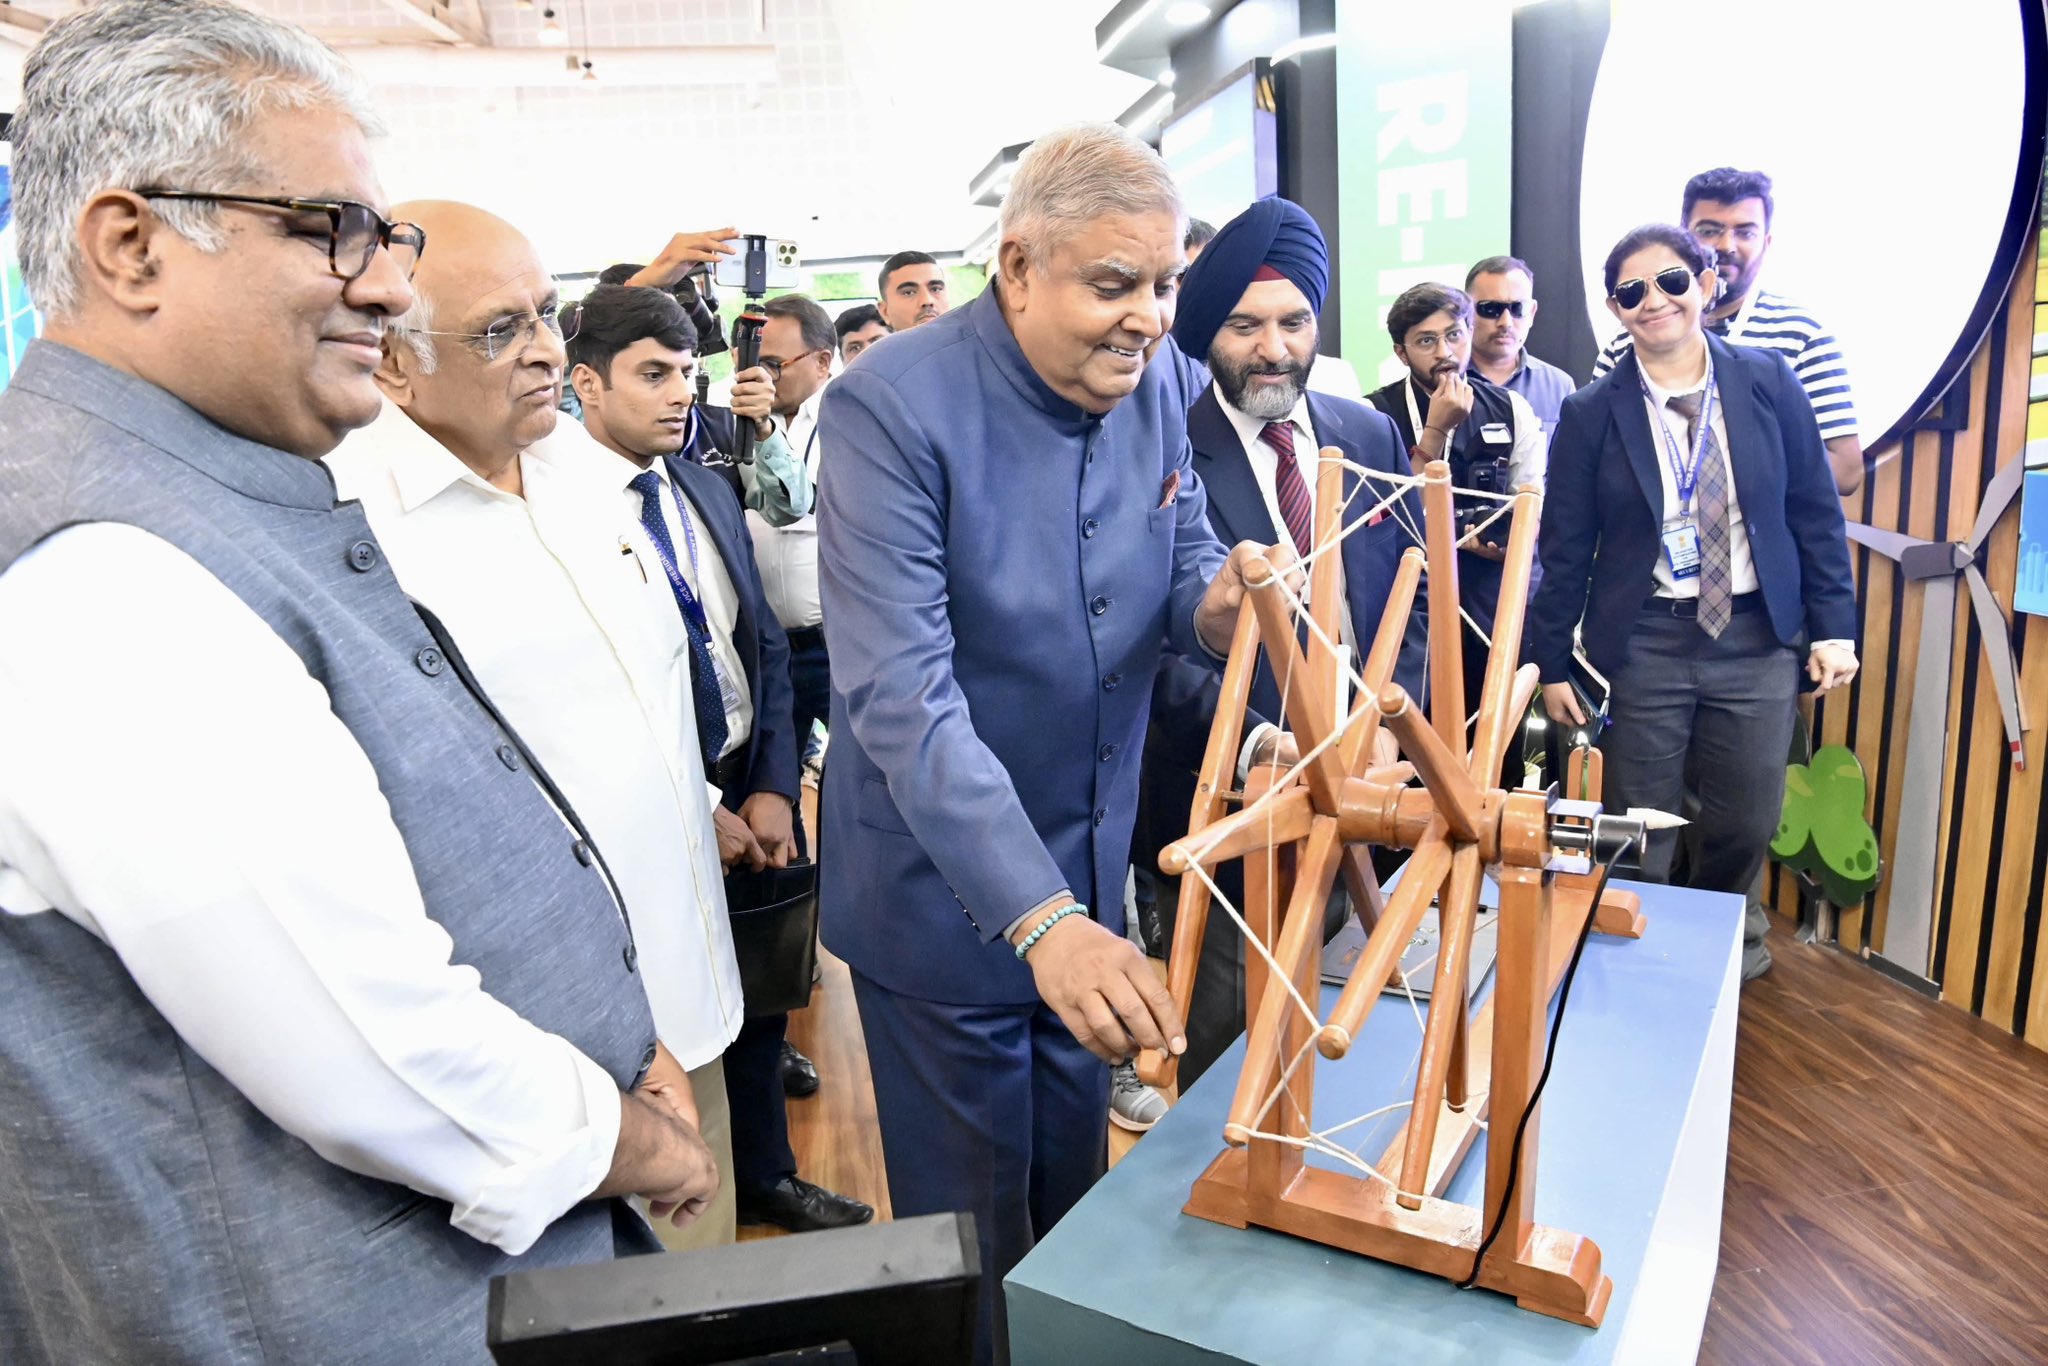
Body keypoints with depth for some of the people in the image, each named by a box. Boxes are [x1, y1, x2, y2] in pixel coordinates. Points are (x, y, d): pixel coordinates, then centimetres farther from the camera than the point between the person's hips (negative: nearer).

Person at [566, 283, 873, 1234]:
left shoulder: (706, 490, 7)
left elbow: (763, 644, 7)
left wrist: (773, 789, -3)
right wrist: (695, 808, -15)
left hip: (750, 790, 6)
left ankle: (765, 1174, 42)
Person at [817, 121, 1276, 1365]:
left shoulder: (1158, 379, -5)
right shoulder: (892, 405, -23)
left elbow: (1184, 558, 6)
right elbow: (901, 697, -30)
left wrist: (1214, 605, -20)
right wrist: (1041, 921, -38)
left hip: (1094, 869, 6)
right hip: (948, 890, -5)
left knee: (1074, 1195, 26)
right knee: (973, 1232, 15)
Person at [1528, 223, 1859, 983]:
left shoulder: (1768, 381, 0)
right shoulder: (1591, 414, -5)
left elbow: (1815, 510, 5)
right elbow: (1564, 549, -2)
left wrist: (1833, 625, 1)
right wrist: (1552, 665, -1)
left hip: (1757, 636, 2)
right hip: (1645, 642, -2)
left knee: (1748, 821, 12)